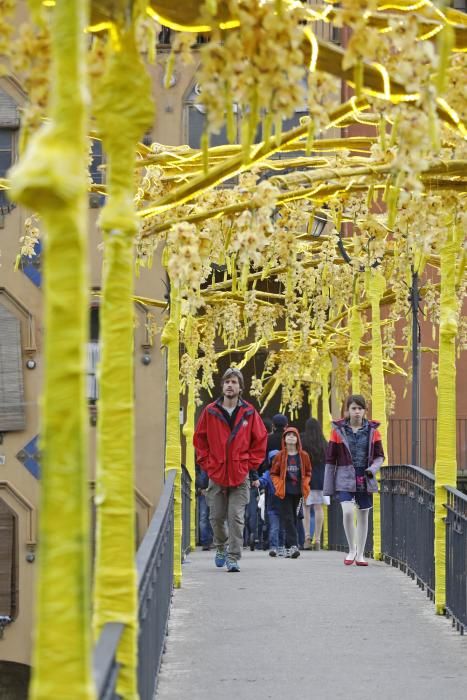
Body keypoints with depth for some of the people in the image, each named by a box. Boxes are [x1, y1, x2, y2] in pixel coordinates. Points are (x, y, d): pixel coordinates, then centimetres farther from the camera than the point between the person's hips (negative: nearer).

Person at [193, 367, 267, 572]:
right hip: (216, 474, 2)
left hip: (240, 476, -2)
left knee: (236, 518, -7)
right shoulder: (210, 412, 2)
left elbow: (259, 440, 6)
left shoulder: (249, 413, 0)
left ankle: (233, 557, -4)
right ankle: (221, 547, 34)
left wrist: (252, 467, 1)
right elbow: (199, 439, 9)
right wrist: (206, 463, 2)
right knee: (217, 517, 10)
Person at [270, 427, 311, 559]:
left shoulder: (303, 456, 7)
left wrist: (305, 485, 0)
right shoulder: (280, 456, 3)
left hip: (298, 492, 2)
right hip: (285, 492, -2)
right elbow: (274, 473, 8)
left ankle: (289, 547, 16)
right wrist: (279, 485, -7)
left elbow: (308, 472, 15)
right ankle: (293, 545, -18)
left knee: (294, 518, 8)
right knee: (288, 518, -10)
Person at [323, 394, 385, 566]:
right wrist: (328, 486, 0)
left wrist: (373, 468, -13)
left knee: (363, 515, 6)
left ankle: (360, 554, 17)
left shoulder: (372, 430, 5)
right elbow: (330, 459, 2)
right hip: (345, 478, -2)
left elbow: (380, 456, 10)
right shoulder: (338, 430, 0)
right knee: (348, 511, -19)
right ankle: (352, 550, -1)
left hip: (365, 480, 2)